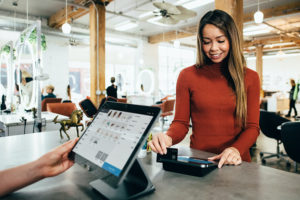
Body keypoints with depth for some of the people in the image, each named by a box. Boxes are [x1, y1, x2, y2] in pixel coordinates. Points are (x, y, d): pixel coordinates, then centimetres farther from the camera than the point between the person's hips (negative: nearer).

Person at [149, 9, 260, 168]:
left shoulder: (250, 78, 6)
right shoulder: (187, 75, 2)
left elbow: (252, 127, 3)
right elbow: (181, 122, 2)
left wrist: (236, 149, -17)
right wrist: (168, 138, -19)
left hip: (236, 162, 2)